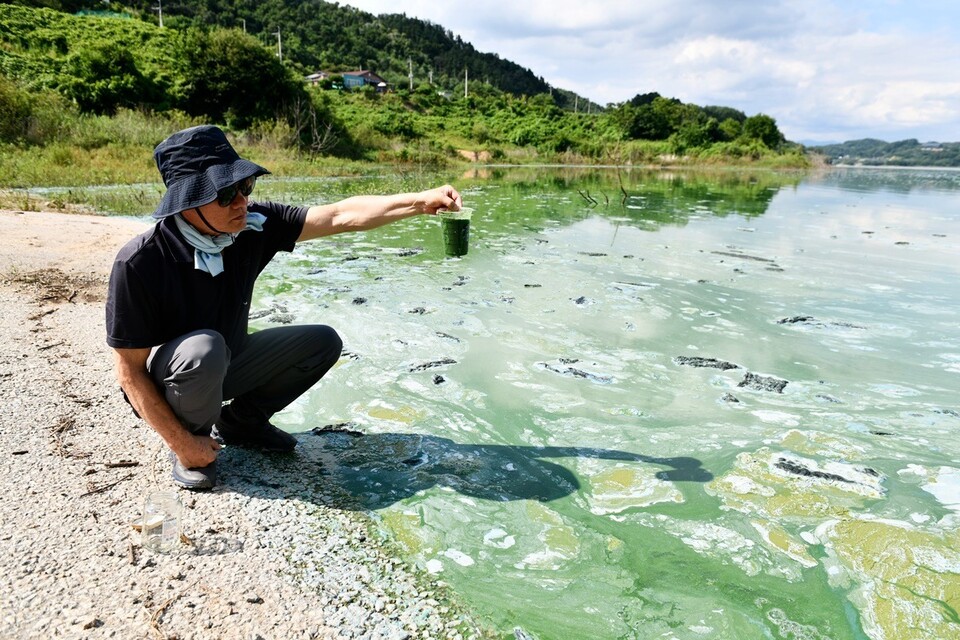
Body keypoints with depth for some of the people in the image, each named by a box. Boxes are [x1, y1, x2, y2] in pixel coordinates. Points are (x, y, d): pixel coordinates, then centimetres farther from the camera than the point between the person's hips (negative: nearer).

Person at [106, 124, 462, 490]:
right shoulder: (138, 263, -30)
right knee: (203, 347, -37)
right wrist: (182, 444, -24)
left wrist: (421, 201, -30)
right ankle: (189, 444, -7)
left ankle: (240, 421, 9)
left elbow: (340, 216, -20)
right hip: (162, 382, -5)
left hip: (227, 365, 5)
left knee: (323, 342, -3)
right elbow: (129, 370, -24)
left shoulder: (252, 226, -18)